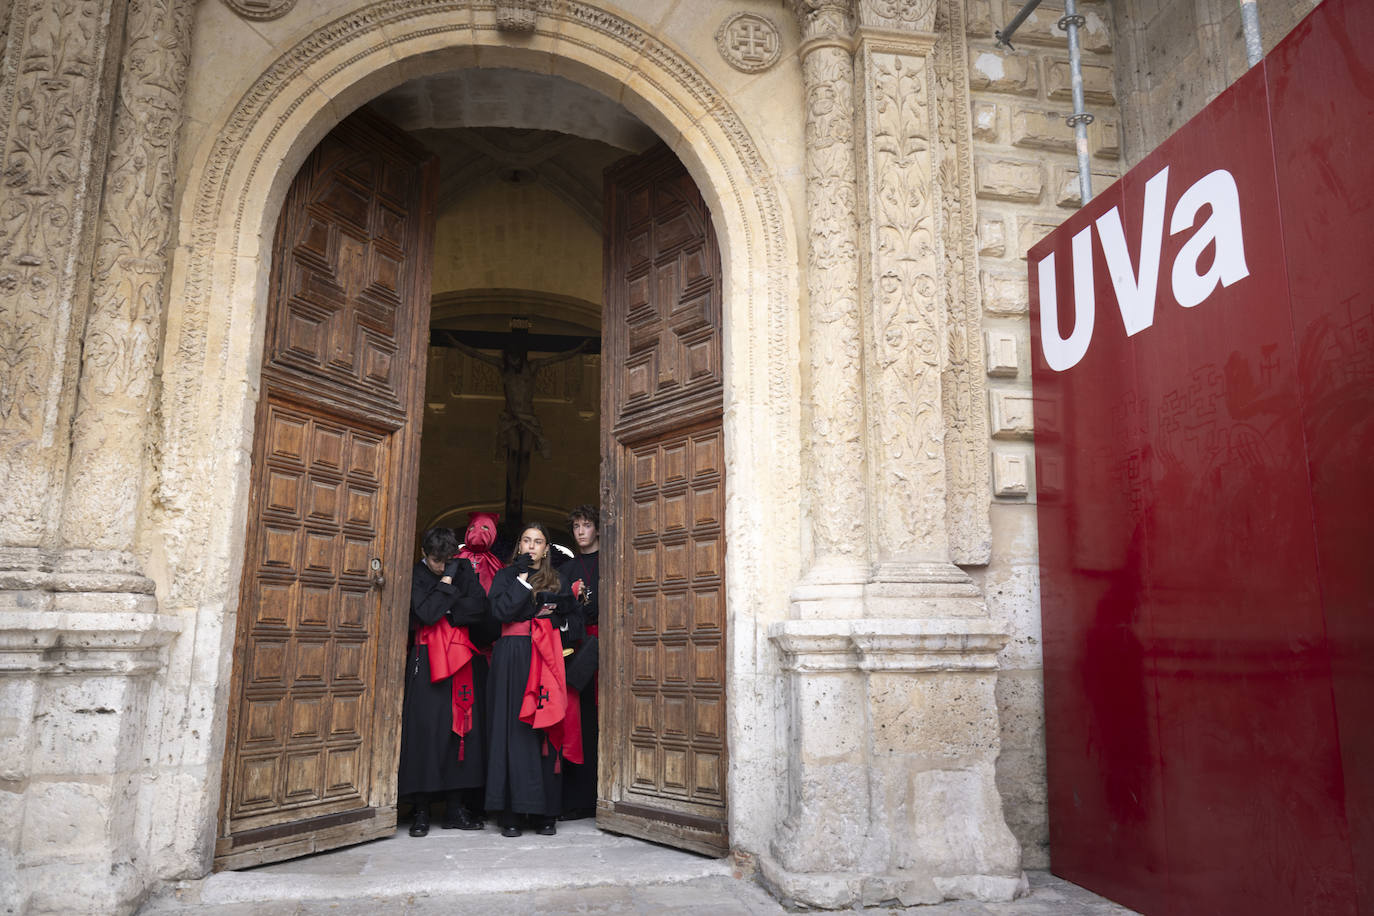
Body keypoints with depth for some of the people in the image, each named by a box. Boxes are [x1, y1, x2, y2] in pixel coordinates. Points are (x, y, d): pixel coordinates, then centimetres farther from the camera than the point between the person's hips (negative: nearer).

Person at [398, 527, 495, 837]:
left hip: (462, 659, 3)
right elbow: (427, 613, -13)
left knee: (464, 726, 1)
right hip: (428, 660, -3)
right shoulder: (415, 576, 2)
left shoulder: (464, 569, 10)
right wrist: (447, 580, -7)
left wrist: (445, 614, -7)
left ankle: (457, 806, 8)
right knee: (425, 727, -7)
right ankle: (421, 810, 2)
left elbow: (479, 606, -3)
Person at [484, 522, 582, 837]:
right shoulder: (506, 576, 10)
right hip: (513, 659, -2)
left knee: (546, 730, -2)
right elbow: (502, 610, -9)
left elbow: (573, 624, 16)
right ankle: (511, 813, 0)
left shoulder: (556, 581, 16)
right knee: (514, 729, -5)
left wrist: (556, 616, -4)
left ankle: (544, 813, 4)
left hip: (547, 659, 2)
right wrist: (523, 578, -5)